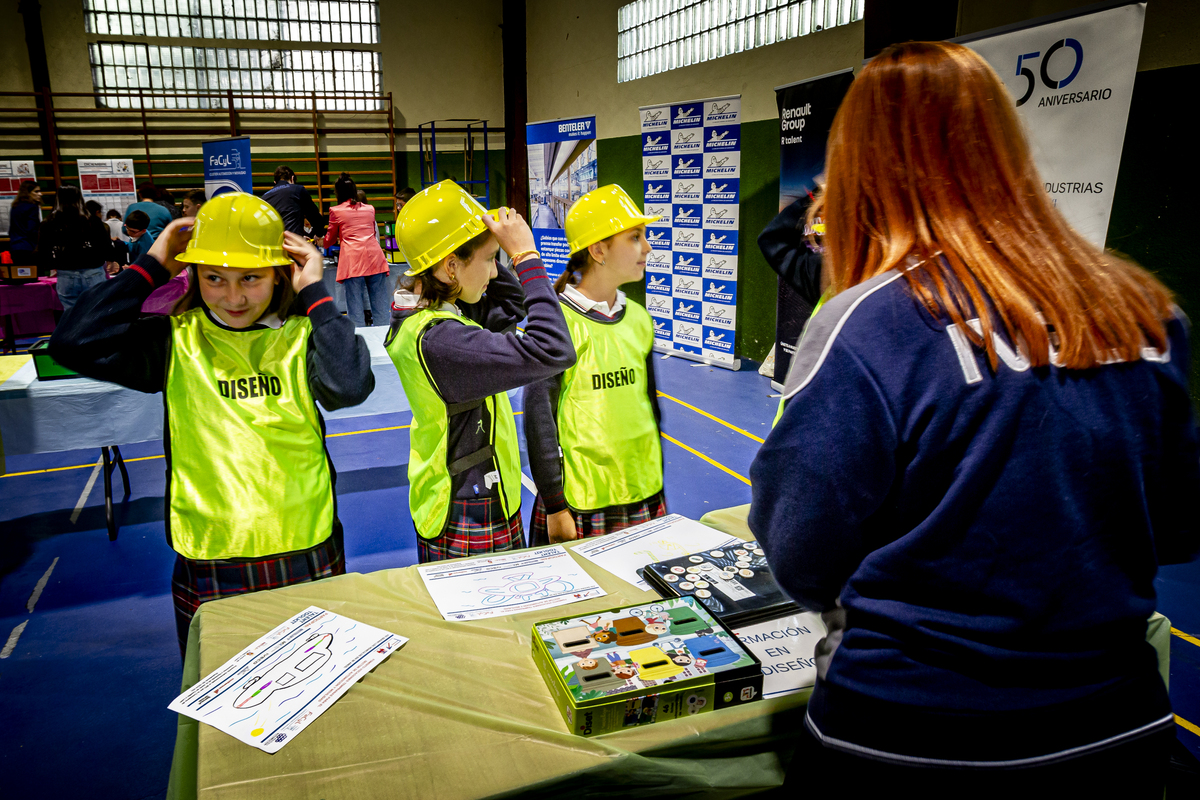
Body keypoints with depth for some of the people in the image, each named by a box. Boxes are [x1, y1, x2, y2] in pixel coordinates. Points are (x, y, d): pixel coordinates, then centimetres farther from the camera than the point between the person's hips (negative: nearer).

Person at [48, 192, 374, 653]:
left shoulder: (302, 335, -5)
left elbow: (350, 386, -24)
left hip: (307, 558, 0)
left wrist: (314, 293, -16)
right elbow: (75, 344, -13)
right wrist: (151, 269, -8)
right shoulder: (176, 341, -2)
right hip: (209, 569, 1)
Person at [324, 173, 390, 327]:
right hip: (375, 256, 3)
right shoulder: (370, 209, 19)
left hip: (352, 259, -3)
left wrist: (322, 242, 45)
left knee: (355, 305, 0)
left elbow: (329, 240, 20)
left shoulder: (336, 211, 7)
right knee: (380, 305, 4)